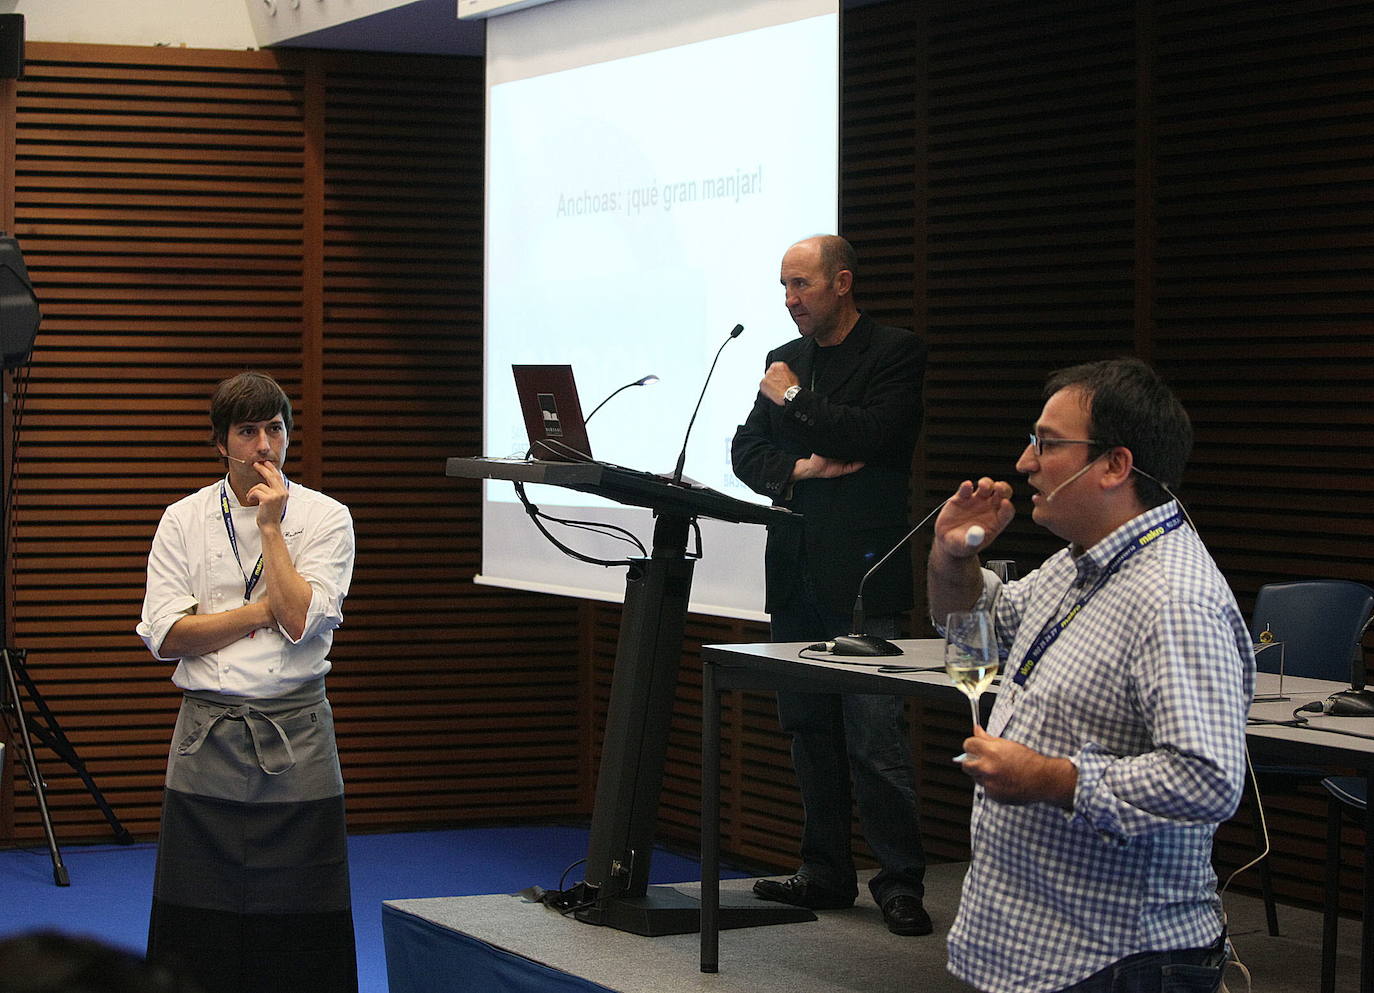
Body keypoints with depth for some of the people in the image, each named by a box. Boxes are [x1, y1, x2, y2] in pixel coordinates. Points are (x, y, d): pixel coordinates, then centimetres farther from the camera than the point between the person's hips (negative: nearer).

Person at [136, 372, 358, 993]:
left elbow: (302, 620, -13)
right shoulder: (184, 521, 5)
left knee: (298, 910, 1)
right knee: (199, 916, 2)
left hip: (296, 735, -1)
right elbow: (165, 637, -4)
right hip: (208, 733, 1)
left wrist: (270, 526, -10)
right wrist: (263, 613, -8)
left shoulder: (325, 518, 1)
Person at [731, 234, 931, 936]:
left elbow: (876, 437, -17)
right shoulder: (784, 361, 17)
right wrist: (800, 469, -5)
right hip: (796, 574, 7)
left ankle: (900, 884, -5)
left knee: (875, 737, -10)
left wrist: (794, 400, -8)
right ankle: (826, 873, 19)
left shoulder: (894, 353, -3)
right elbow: (746, 451, 14)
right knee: (809, 732, 11)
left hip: (861, 574, -7)